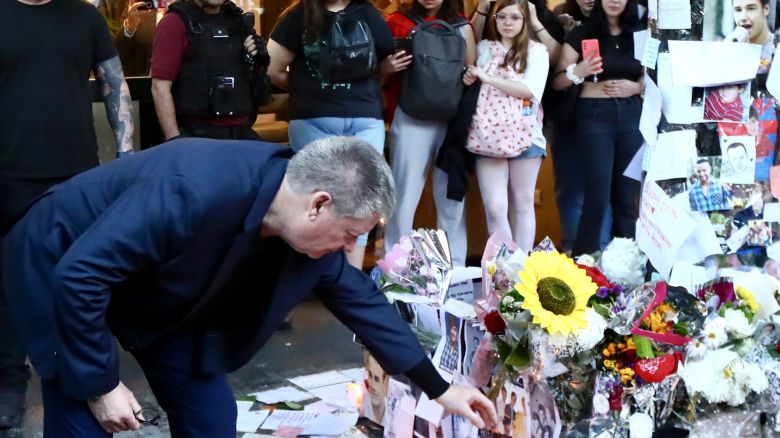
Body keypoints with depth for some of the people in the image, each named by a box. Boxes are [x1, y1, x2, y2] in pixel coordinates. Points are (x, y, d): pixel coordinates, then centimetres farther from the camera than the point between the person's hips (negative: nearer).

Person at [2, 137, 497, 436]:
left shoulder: (309, 232, -14)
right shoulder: (197, 190, -40)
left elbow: (361, 298, 0)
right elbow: (79, 273, -35)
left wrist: (438, 388, 4)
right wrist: (99, 382, -25)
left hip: (154, 293, 7)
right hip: (64, 269, -7)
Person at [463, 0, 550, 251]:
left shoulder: (536, 51, 3)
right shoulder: (484, 48, 13)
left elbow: (530, 90, -11)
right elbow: (474, 83, 25)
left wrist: (487, 78, -12)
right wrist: (469, 80, 1)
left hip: (524, 136, -2)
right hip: (488, 136, 2)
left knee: (522, 204, 6)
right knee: (495, 207, -4)